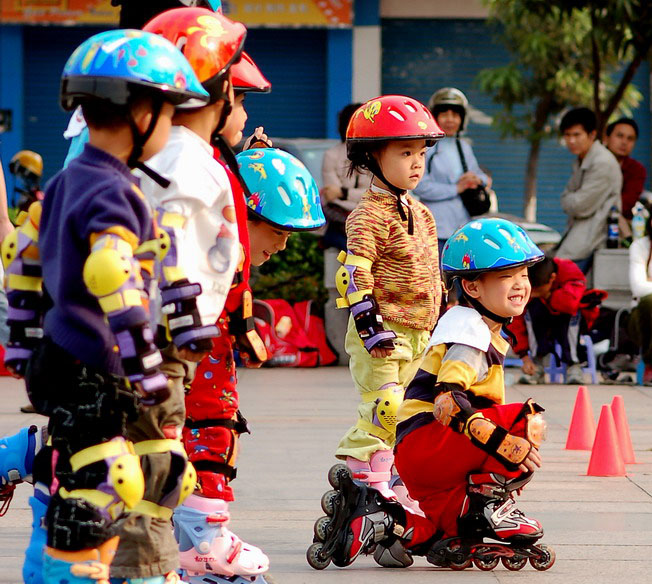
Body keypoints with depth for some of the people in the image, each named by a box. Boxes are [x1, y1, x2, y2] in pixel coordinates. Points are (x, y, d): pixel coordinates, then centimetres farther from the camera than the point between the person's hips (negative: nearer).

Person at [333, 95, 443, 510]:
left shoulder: (420, 213, 15)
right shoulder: (370, 216, -12)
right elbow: (355, 274, -18)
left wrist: (439, 319, 26)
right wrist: (369, 324, -23)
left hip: (418, 333, 9)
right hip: (383, 333, -9)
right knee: (385, 405, -15)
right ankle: (369, 478, -7)